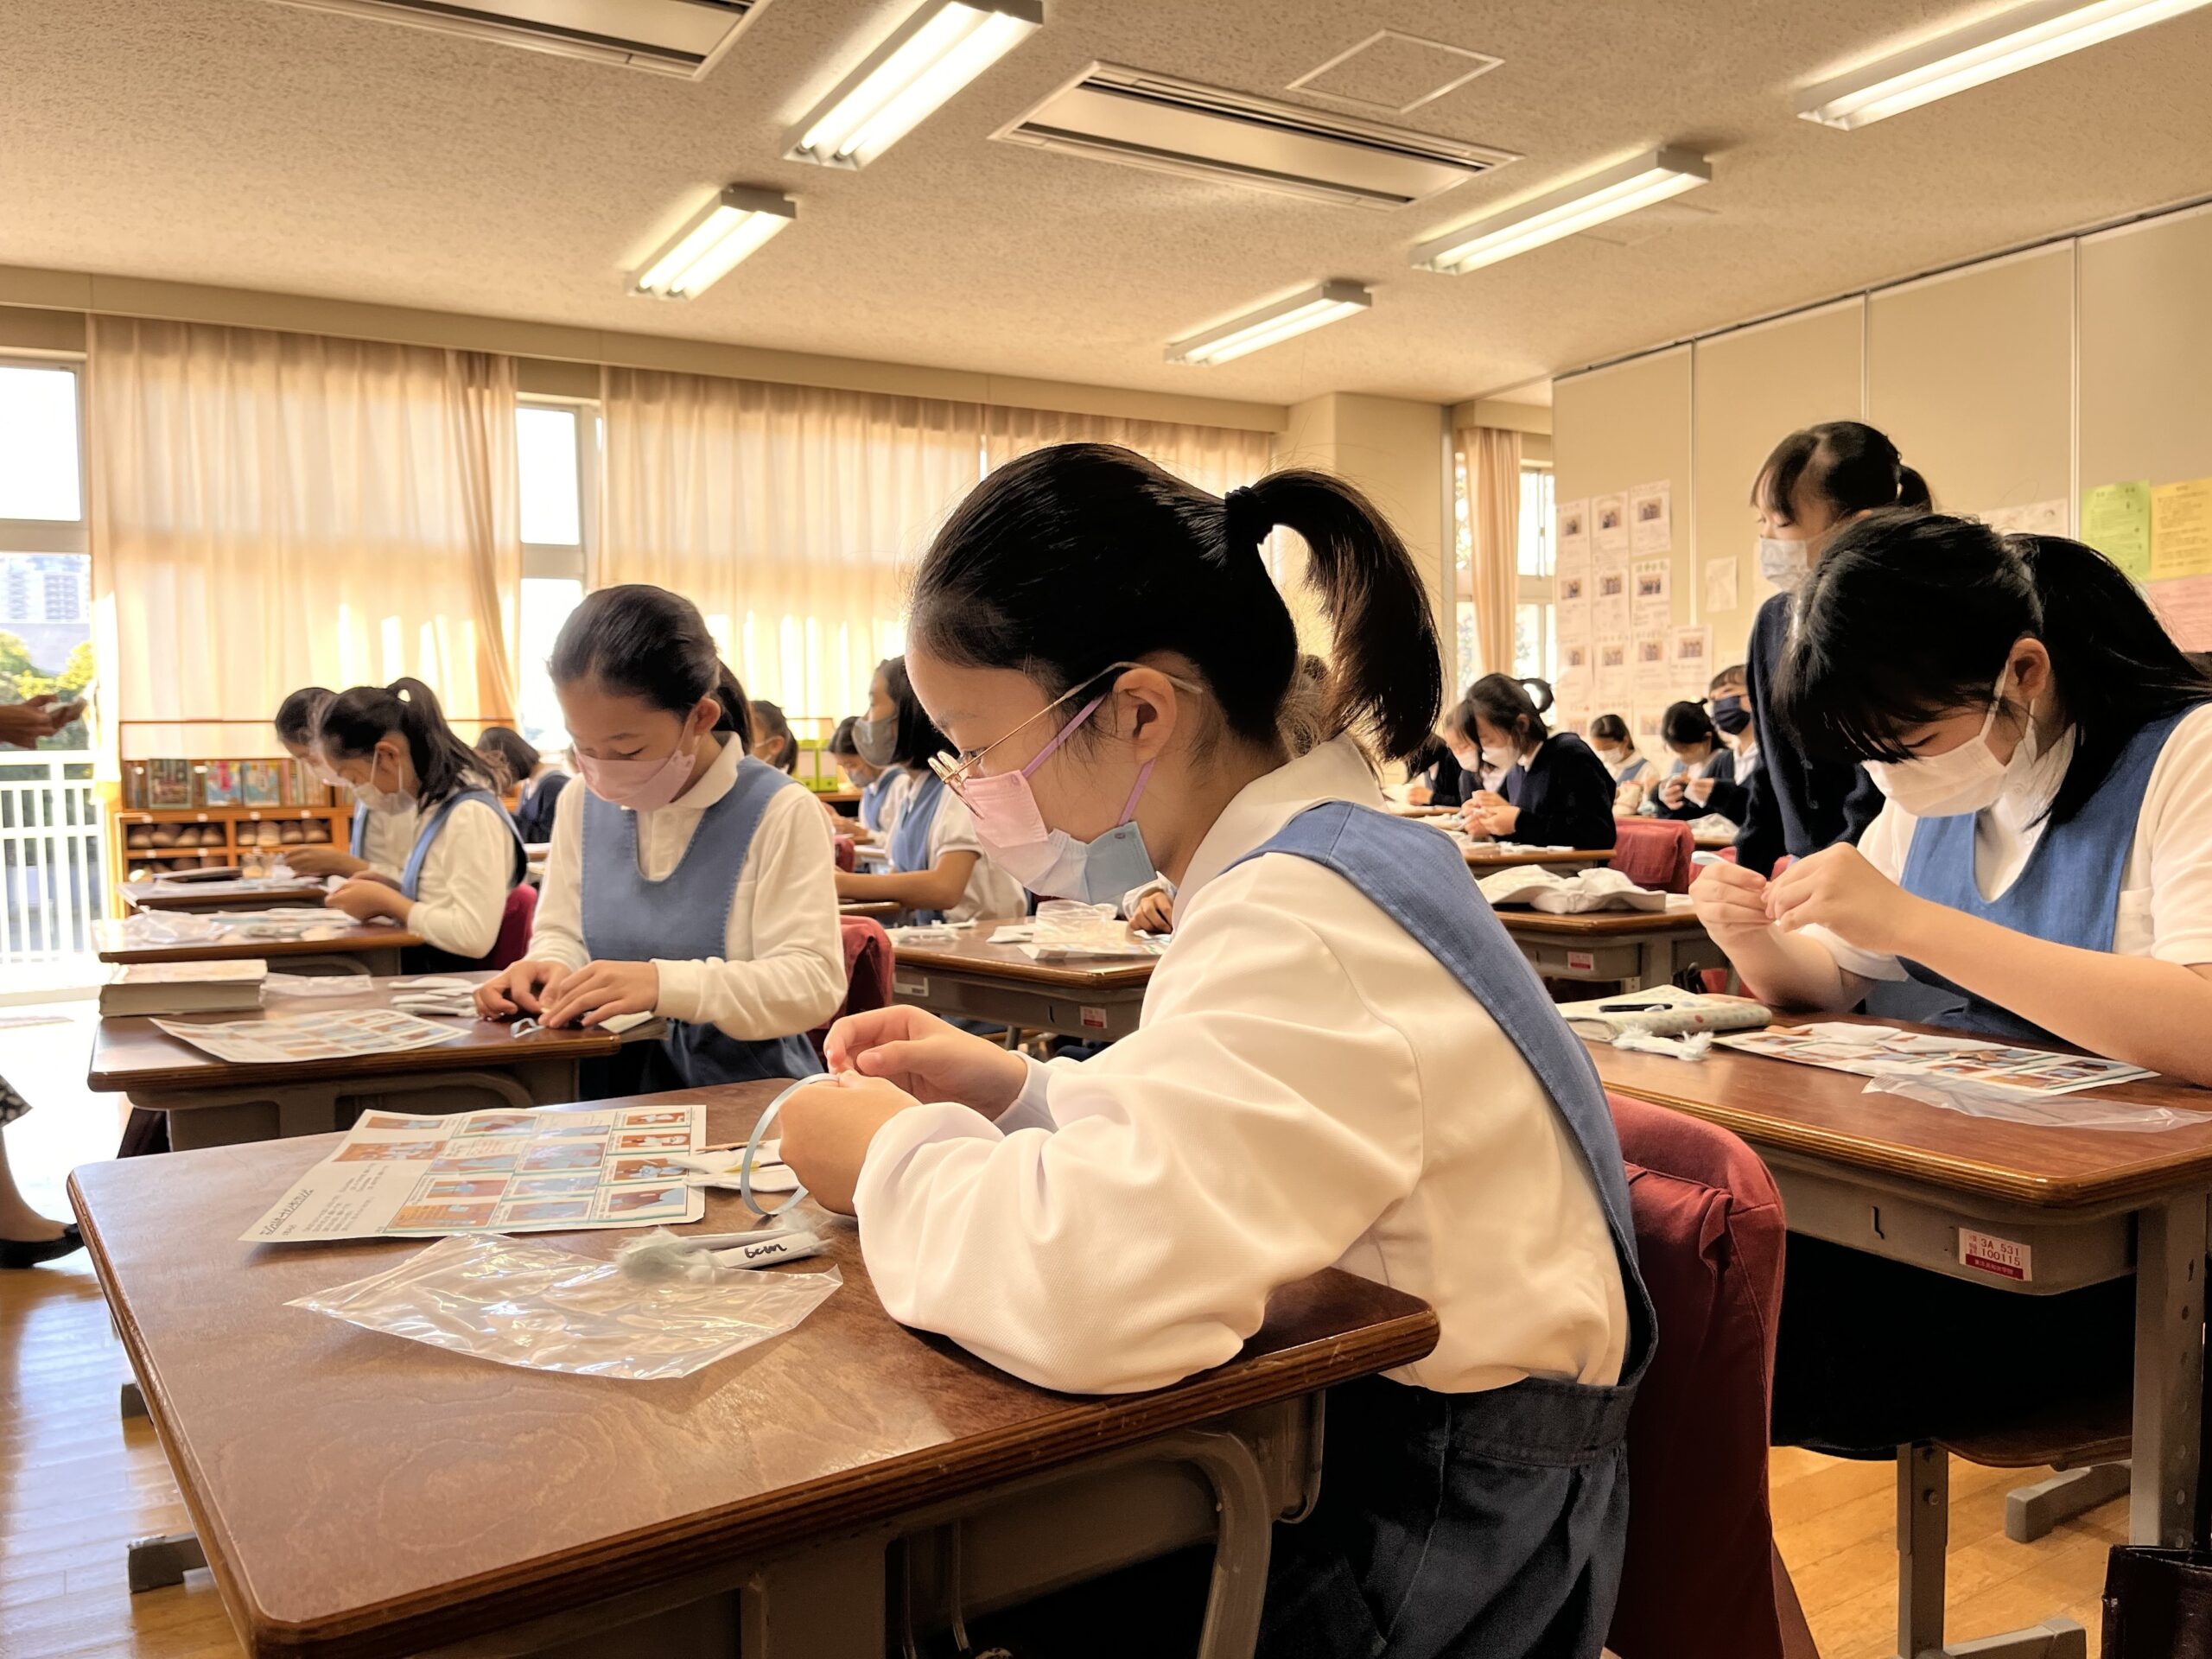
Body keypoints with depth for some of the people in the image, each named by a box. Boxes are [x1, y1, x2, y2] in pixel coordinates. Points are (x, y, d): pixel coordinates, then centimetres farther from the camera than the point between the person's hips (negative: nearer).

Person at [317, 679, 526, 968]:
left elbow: (474, 935, -25)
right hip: (422, 971, 8)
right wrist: (390, 891, 6)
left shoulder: (471, 814, -16)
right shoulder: (435, 808, 11)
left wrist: (387, 901, -13)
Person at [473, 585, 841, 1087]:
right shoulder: (581, 804, 8)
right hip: (612, 1093, 5)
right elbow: (561, 933, 15)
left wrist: (665, 984, -29)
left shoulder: (777, 811, -11)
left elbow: (813, 982, -17)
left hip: (745, 1098, -4)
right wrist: (551, 968, -9)